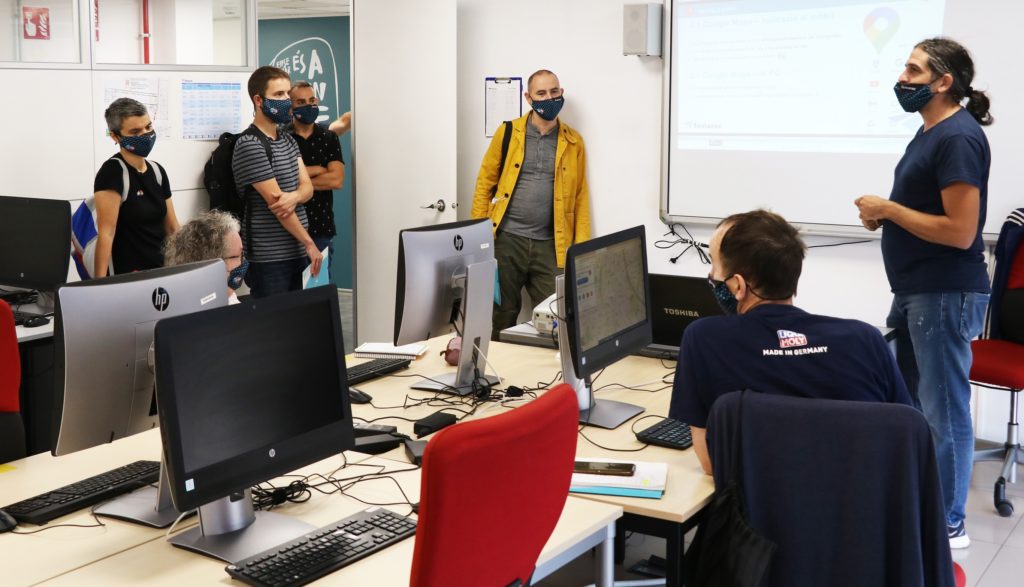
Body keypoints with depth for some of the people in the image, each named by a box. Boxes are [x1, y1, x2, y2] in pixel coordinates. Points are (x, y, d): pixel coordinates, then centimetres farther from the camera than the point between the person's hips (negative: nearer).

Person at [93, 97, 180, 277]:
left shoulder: (157, 170, 7)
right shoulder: (112, 172, -14)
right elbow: (106, 233, -20)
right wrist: (100, 283, -26)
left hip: (159, 271, 7)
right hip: (125, 278, -7)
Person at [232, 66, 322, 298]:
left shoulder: (288, 141, 14)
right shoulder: (249, 145, -13)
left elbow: (307, 187, 7)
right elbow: (274, 203, -15)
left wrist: (294, 197, -18)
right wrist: (309, 243, -11)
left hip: (297, 252, 8)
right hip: (268, 259, -8)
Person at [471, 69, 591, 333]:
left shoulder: (573, 142, 7)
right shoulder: (508, 133, 3)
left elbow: (580, 197, 7)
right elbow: (485, 184, 6)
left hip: (550, 245, 1)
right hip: (506, 240, -1)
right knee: (501, 319, 8)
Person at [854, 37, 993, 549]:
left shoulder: (958, 138, -18)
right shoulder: (929, 132, 13)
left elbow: (960, 231, -23)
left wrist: (889, 209, -16)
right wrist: (884, 215, 4)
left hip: (946, 295, -11)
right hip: (917, 292, 11)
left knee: (943, 410, 0)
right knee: (909, 402, 18)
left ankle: (948, 525, 12)